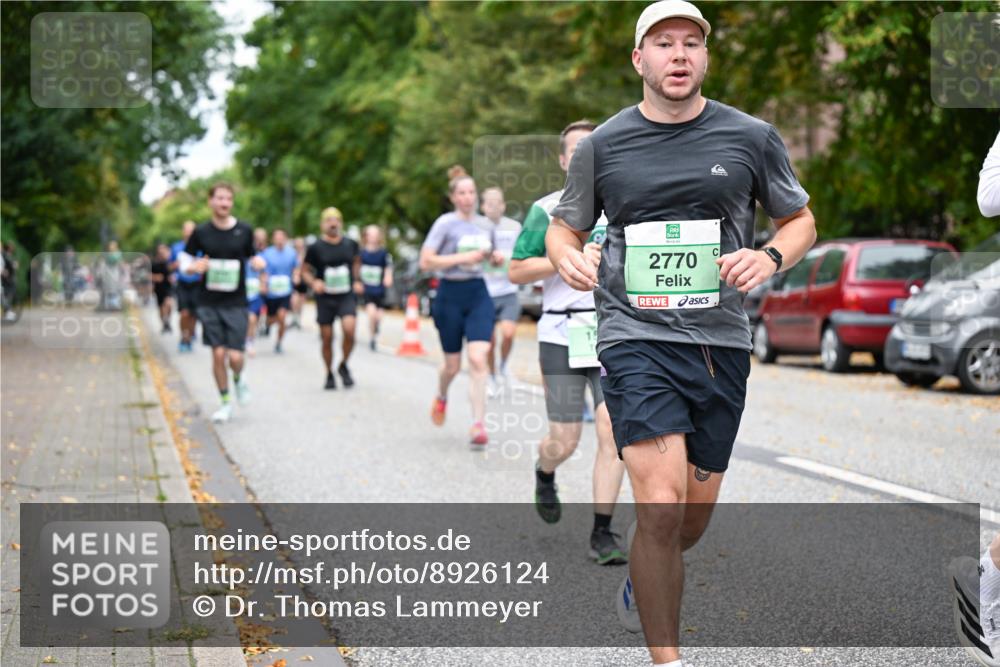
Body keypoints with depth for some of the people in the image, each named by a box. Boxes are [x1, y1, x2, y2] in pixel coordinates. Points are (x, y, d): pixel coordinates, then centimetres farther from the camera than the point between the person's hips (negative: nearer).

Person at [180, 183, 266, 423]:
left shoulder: (245, 231, 1)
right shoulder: (201, 232, -1)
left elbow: (252, 256, 14)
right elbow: (185, 259, 8)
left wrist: (257, 262, -8)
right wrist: (194, 267, -14)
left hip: (236, 303, 0)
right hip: (209, 303, 0)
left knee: (235, 356, -8)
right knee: (218, 354, -2)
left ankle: (239, 378, 28)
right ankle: (225, 402, 15)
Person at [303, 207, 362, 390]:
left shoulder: (350, 244, 4)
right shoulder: (316, 247, -4)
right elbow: (306, 269, 4)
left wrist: (357, 280, 9)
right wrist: (314, 282, -15)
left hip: (347, 296, 1)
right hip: (325, 297, -1)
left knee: (349, 329, -21)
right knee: (326, 338, 3)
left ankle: (343, 365, 3)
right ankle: (329, 375, 23)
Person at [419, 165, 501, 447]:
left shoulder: (484, 224, 9)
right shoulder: (445, 223, -7)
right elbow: (425, 261, -15)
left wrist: (494, 257, 4)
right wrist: (463, 258, -20)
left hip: (478, 292, 3)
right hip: (451, 294, -3)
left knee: (478, 359, -13)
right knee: (453, 364, 8)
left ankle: (478, 424, -13)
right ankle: (441, 397, 42)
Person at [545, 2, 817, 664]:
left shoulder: (753, 137, 5)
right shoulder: (602, 144, 4)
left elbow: (801, 220, 15)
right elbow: (564, 228, 15)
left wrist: (771, 257, -7)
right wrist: (568, 258, -9)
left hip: (721, 342, 2)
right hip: (636, 337, -2)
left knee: (695, 516, 11)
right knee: (661, 505, -18)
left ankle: (642, 581, 45)